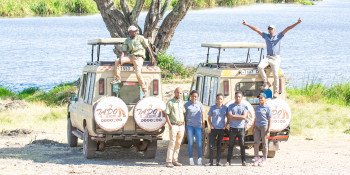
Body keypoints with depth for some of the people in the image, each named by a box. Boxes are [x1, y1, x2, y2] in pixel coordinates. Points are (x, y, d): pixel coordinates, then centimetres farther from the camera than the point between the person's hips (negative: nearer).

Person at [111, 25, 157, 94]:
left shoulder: (140, 38, 1)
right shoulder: (127, 41, 9)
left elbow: (147, 47, 5)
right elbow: (124, 51, 5)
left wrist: (152, 57, -1)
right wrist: (121, 58, -15)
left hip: (139, 57, -4)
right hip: (131, 57, 4)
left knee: (138, 74, -23)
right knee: (117, 61, -12)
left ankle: (145, 91, -16)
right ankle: (117, 79, -7)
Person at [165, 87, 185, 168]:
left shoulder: (181, 102, 13)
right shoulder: (170, 102, -5)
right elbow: (166, 115, -7)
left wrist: (184, 126, 11)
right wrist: (170, 125, -16)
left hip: (181, 126, 6)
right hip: (173, 126, -6)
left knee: (178, 144, 7)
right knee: (172, 144, -10)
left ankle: (175, 160, 14)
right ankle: (169, 162, -11)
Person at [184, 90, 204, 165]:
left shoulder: (199, 104, 7)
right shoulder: (186, 105, 4)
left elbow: (202, 115, 10)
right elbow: (184, 116, 8)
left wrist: (203, 126, 6)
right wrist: (184, 127, 4)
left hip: (198, 125, 1)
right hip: (189, 125, -1)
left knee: (199, 142, -7)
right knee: (190, 143, -1)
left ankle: (199, 159, -3)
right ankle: (191, 159, 1)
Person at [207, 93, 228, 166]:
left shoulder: (225, 108, 3)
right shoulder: (212, 107, 2)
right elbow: (209, 117, 11)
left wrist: (226, 125, 0)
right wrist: (210, 125, -2)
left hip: (221, 129, 1)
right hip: (214, 129, -1)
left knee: (219, 145, 6)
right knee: (211, 145, -5)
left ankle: (218, 161, 11)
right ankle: (210, 161, 1)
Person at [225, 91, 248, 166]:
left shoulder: (244, 107, 8)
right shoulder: (231, 106, 9)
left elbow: (244, 116, -6)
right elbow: (229, 116, -3)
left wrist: (234, 116, -6)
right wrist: (239, 117, -4)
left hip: (241, 128, 0)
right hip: (232, 128, 0)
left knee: (242, 145, 0)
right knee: (230, 145, 1)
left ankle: (243, 161, 3)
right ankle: (228, 161, 4)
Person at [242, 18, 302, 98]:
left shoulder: (278, 36, 6)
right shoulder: (266, 36, 13)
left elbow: (287, 29, -3)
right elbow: (257, 30, 12)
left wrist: (297, 23, -11)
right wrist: (247, 25, 11)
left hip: (276, 58, -3)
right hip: (268, 57, 3)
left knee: (275, 74, -15)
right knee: (260, 67, -25)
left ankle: (276, 91, -4)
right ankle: (266, 82, -9)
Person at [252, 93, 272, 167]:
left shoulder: (267, 108, -2)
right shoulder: (257, 107, 14)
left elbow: (269, 120, -4)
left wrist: (268, 131, -10)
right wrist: (253, 128, 16)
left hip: (264, 126, -5)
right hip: (257, 127, 5)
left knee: (264, 144, 1)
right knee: (256, 143, 0)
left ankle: (264, 160, 7)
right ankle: (256, 159, 8)